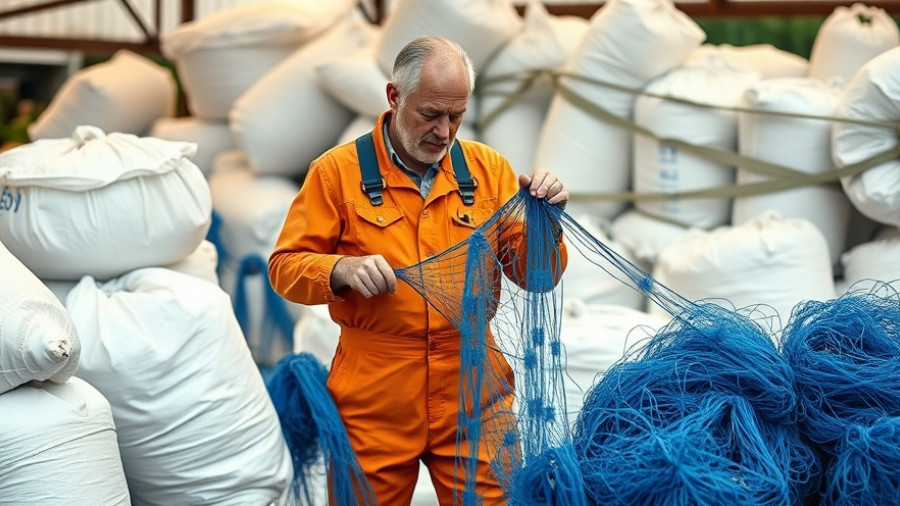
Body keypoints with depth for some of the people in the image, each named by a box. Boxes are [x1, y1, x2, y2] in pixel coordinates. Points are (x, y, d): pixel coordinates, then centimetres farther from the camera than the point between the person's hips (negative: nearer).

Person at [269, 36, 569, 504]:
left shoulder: (488, 168, 5)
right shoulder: (337, 170, -2)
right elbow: (285, 266, 0)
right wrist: (341, 269, -20)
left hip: (472, 396, 2)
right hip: (373, 399, -1)